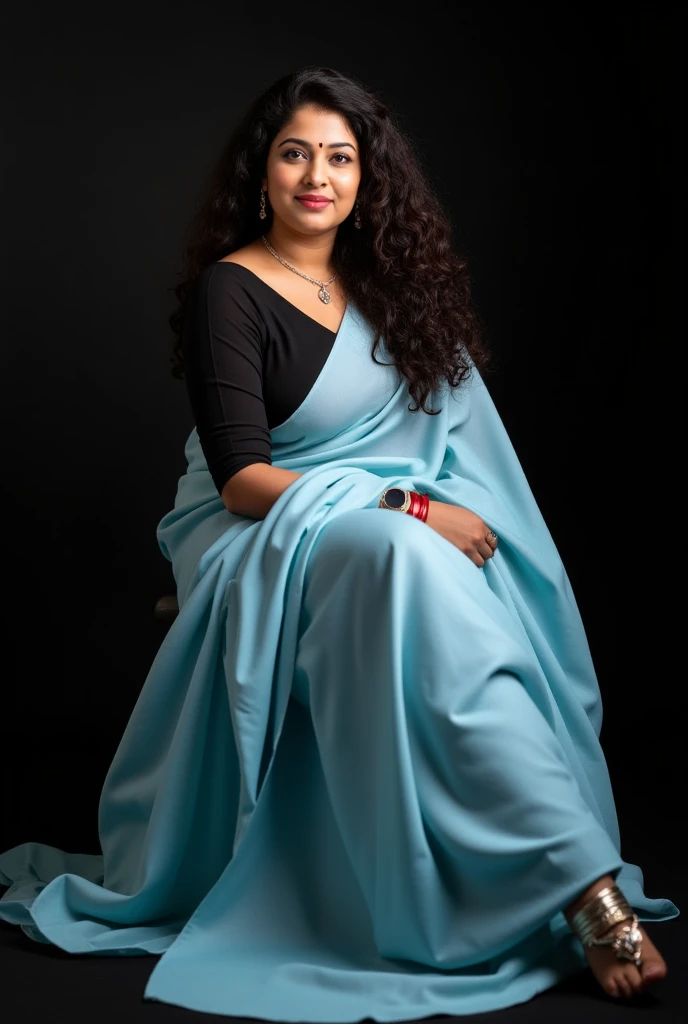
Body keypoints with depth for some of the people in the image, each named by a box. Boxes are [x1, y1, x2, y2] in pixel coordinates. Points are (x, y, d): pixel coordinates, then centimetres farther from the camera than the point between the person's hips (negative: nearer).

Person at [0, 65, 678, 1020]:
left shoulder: (384, 282, 12)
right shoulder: (230, 291, -6)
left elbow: (449, 424, 18)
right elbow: (239, 475, -14)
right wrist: (400, 507, -21)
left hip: (406, 527, 6)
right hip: (263, 538, -6)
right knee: (407, 564, -37)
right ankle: (586, 888, -41)